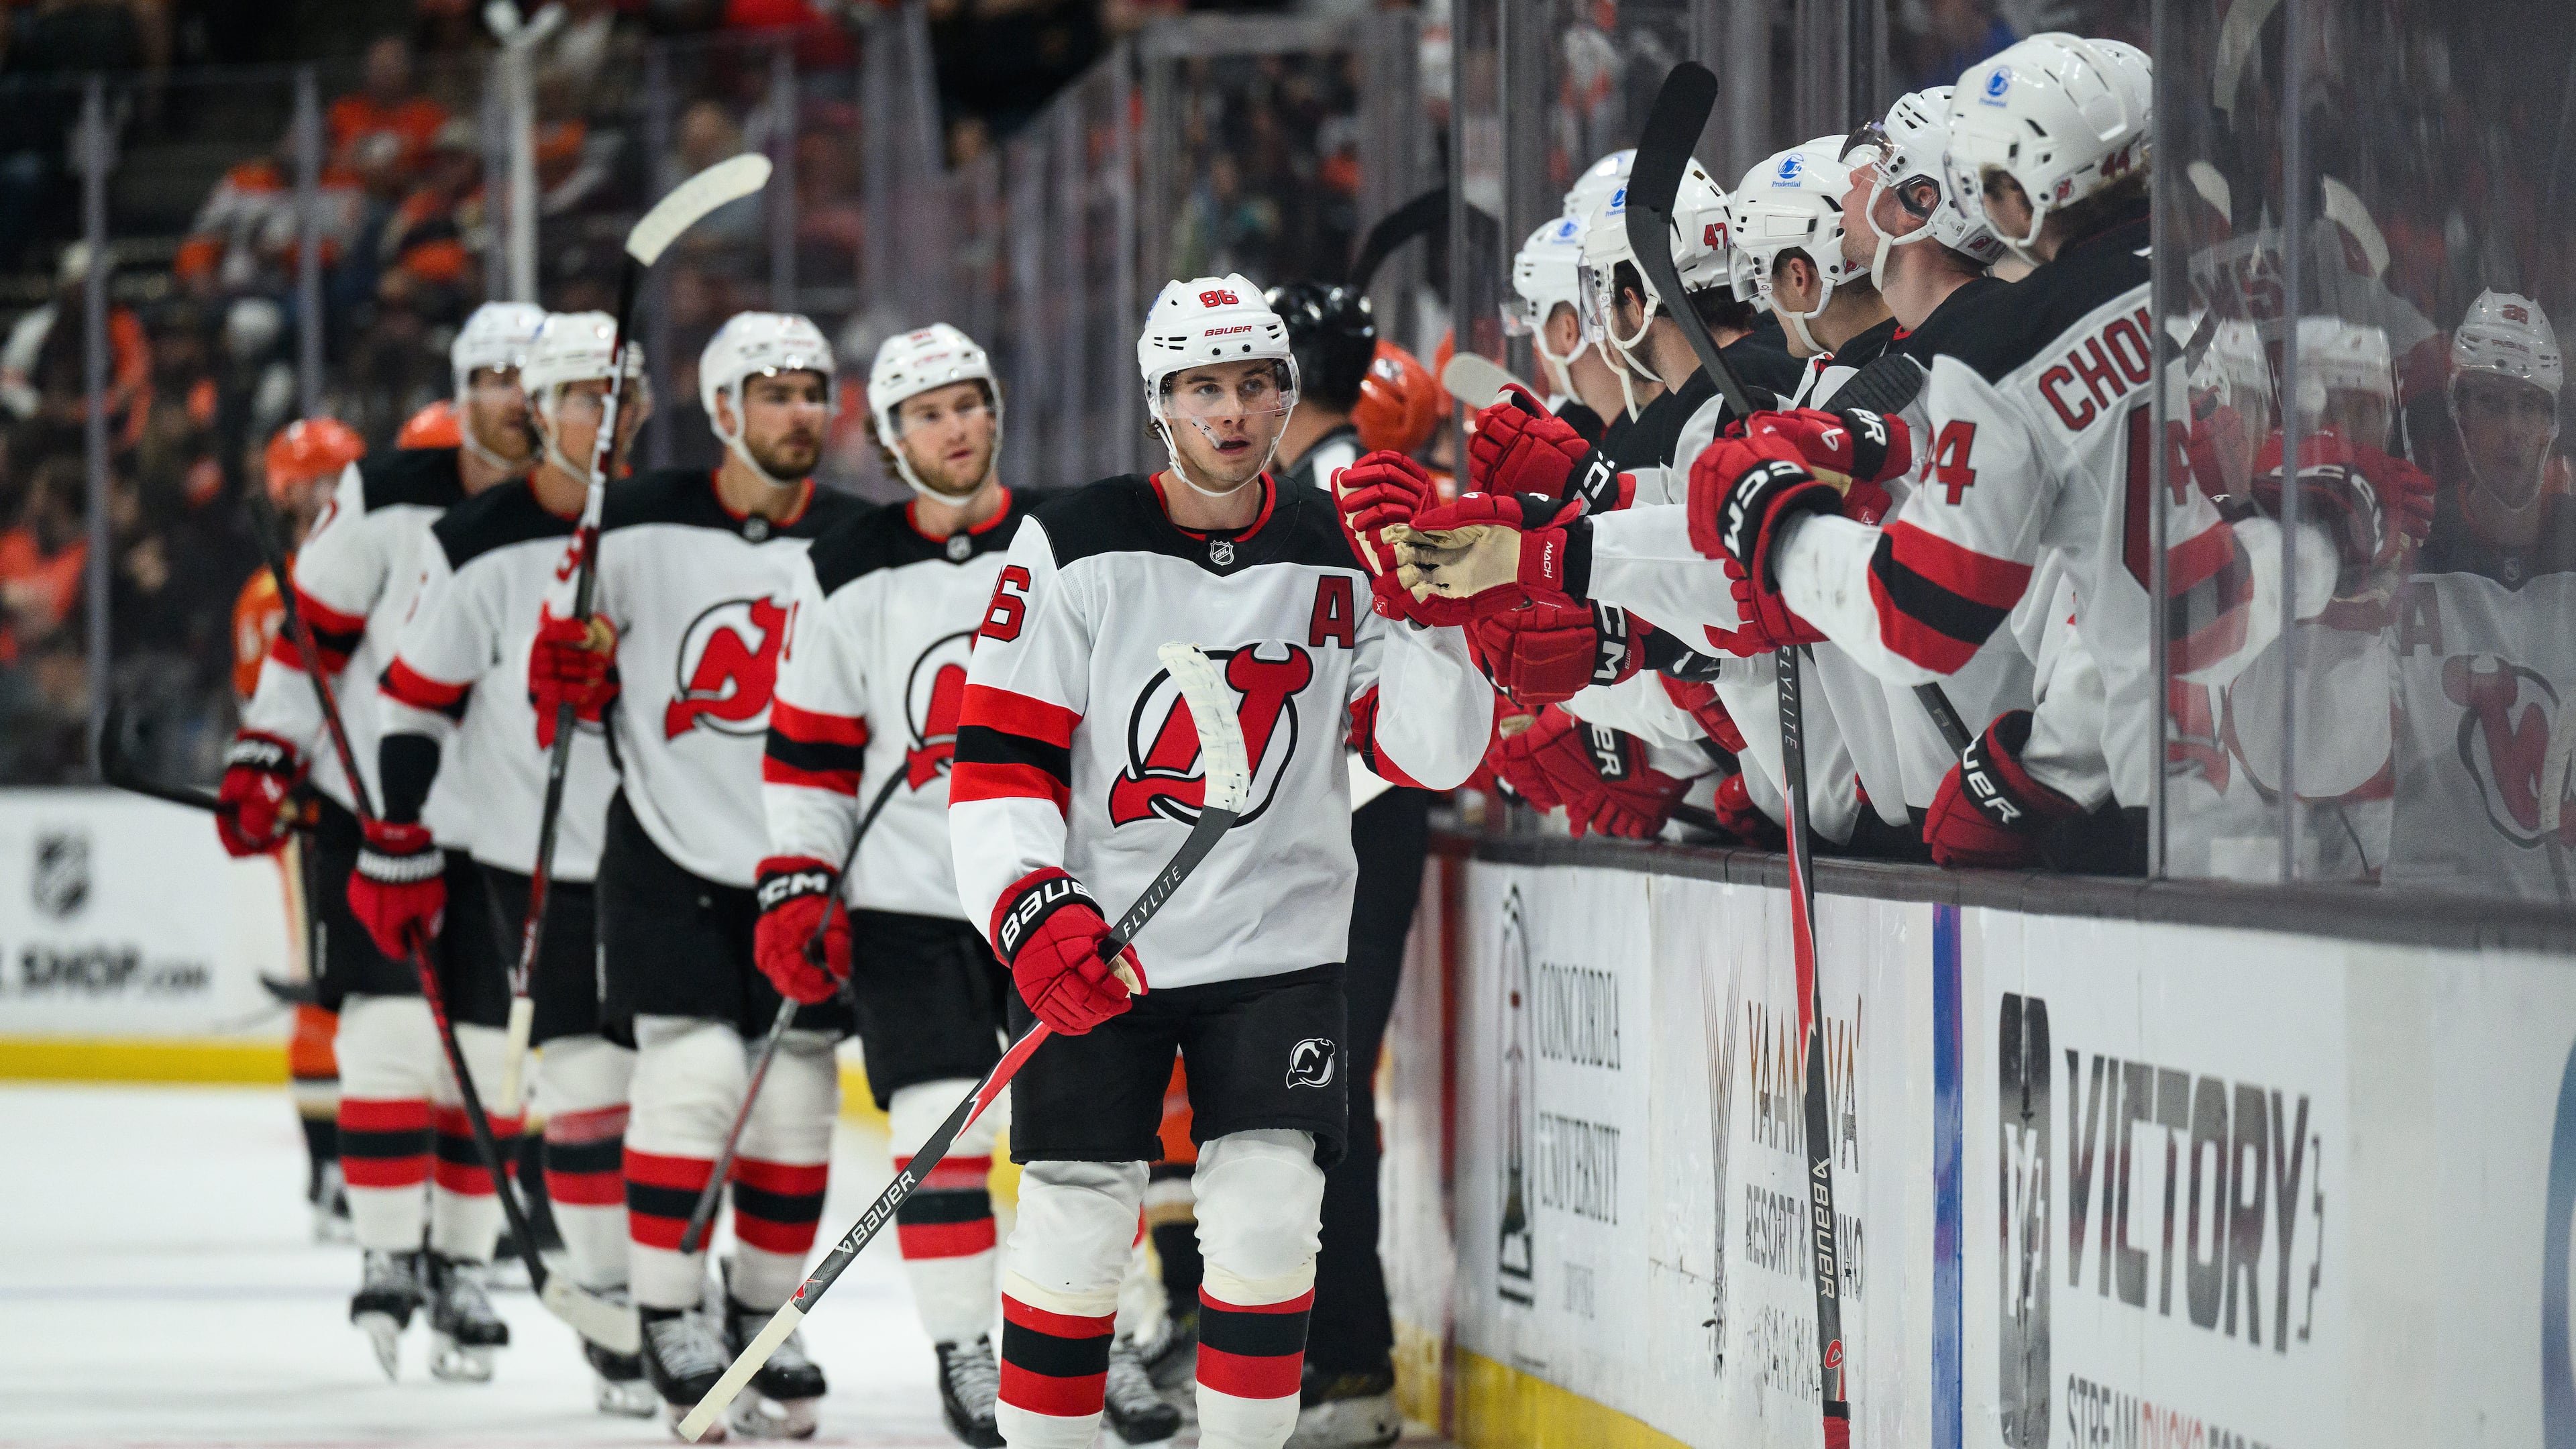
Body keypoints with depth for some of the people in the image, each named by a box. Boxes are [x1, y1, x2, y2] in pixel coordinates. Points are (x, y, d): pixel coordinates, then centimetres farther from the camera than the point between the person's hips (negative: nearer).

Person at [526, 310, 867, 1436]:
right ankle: (669, 1319, -1)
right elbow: (561, 686, 1)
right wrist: (575, 645, -20)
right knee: (693, 1072, -13)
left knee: (795, 1092, 6)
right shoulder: (641, 526, -6)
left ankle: (764, 1317, 22)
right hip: (670, 849, -3)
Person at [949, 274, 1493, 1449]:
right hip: (1093, 944, -1)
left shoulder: (1337, 557, 2)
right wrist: (1030, 912, -21)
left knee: (1265, 1229, -9)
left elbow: (1435, 753, -4)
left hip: (1279, 945, 2)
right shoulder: (1076, 549, -6)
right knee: (1074, 1232, -2)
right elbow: (997, 761, -7)